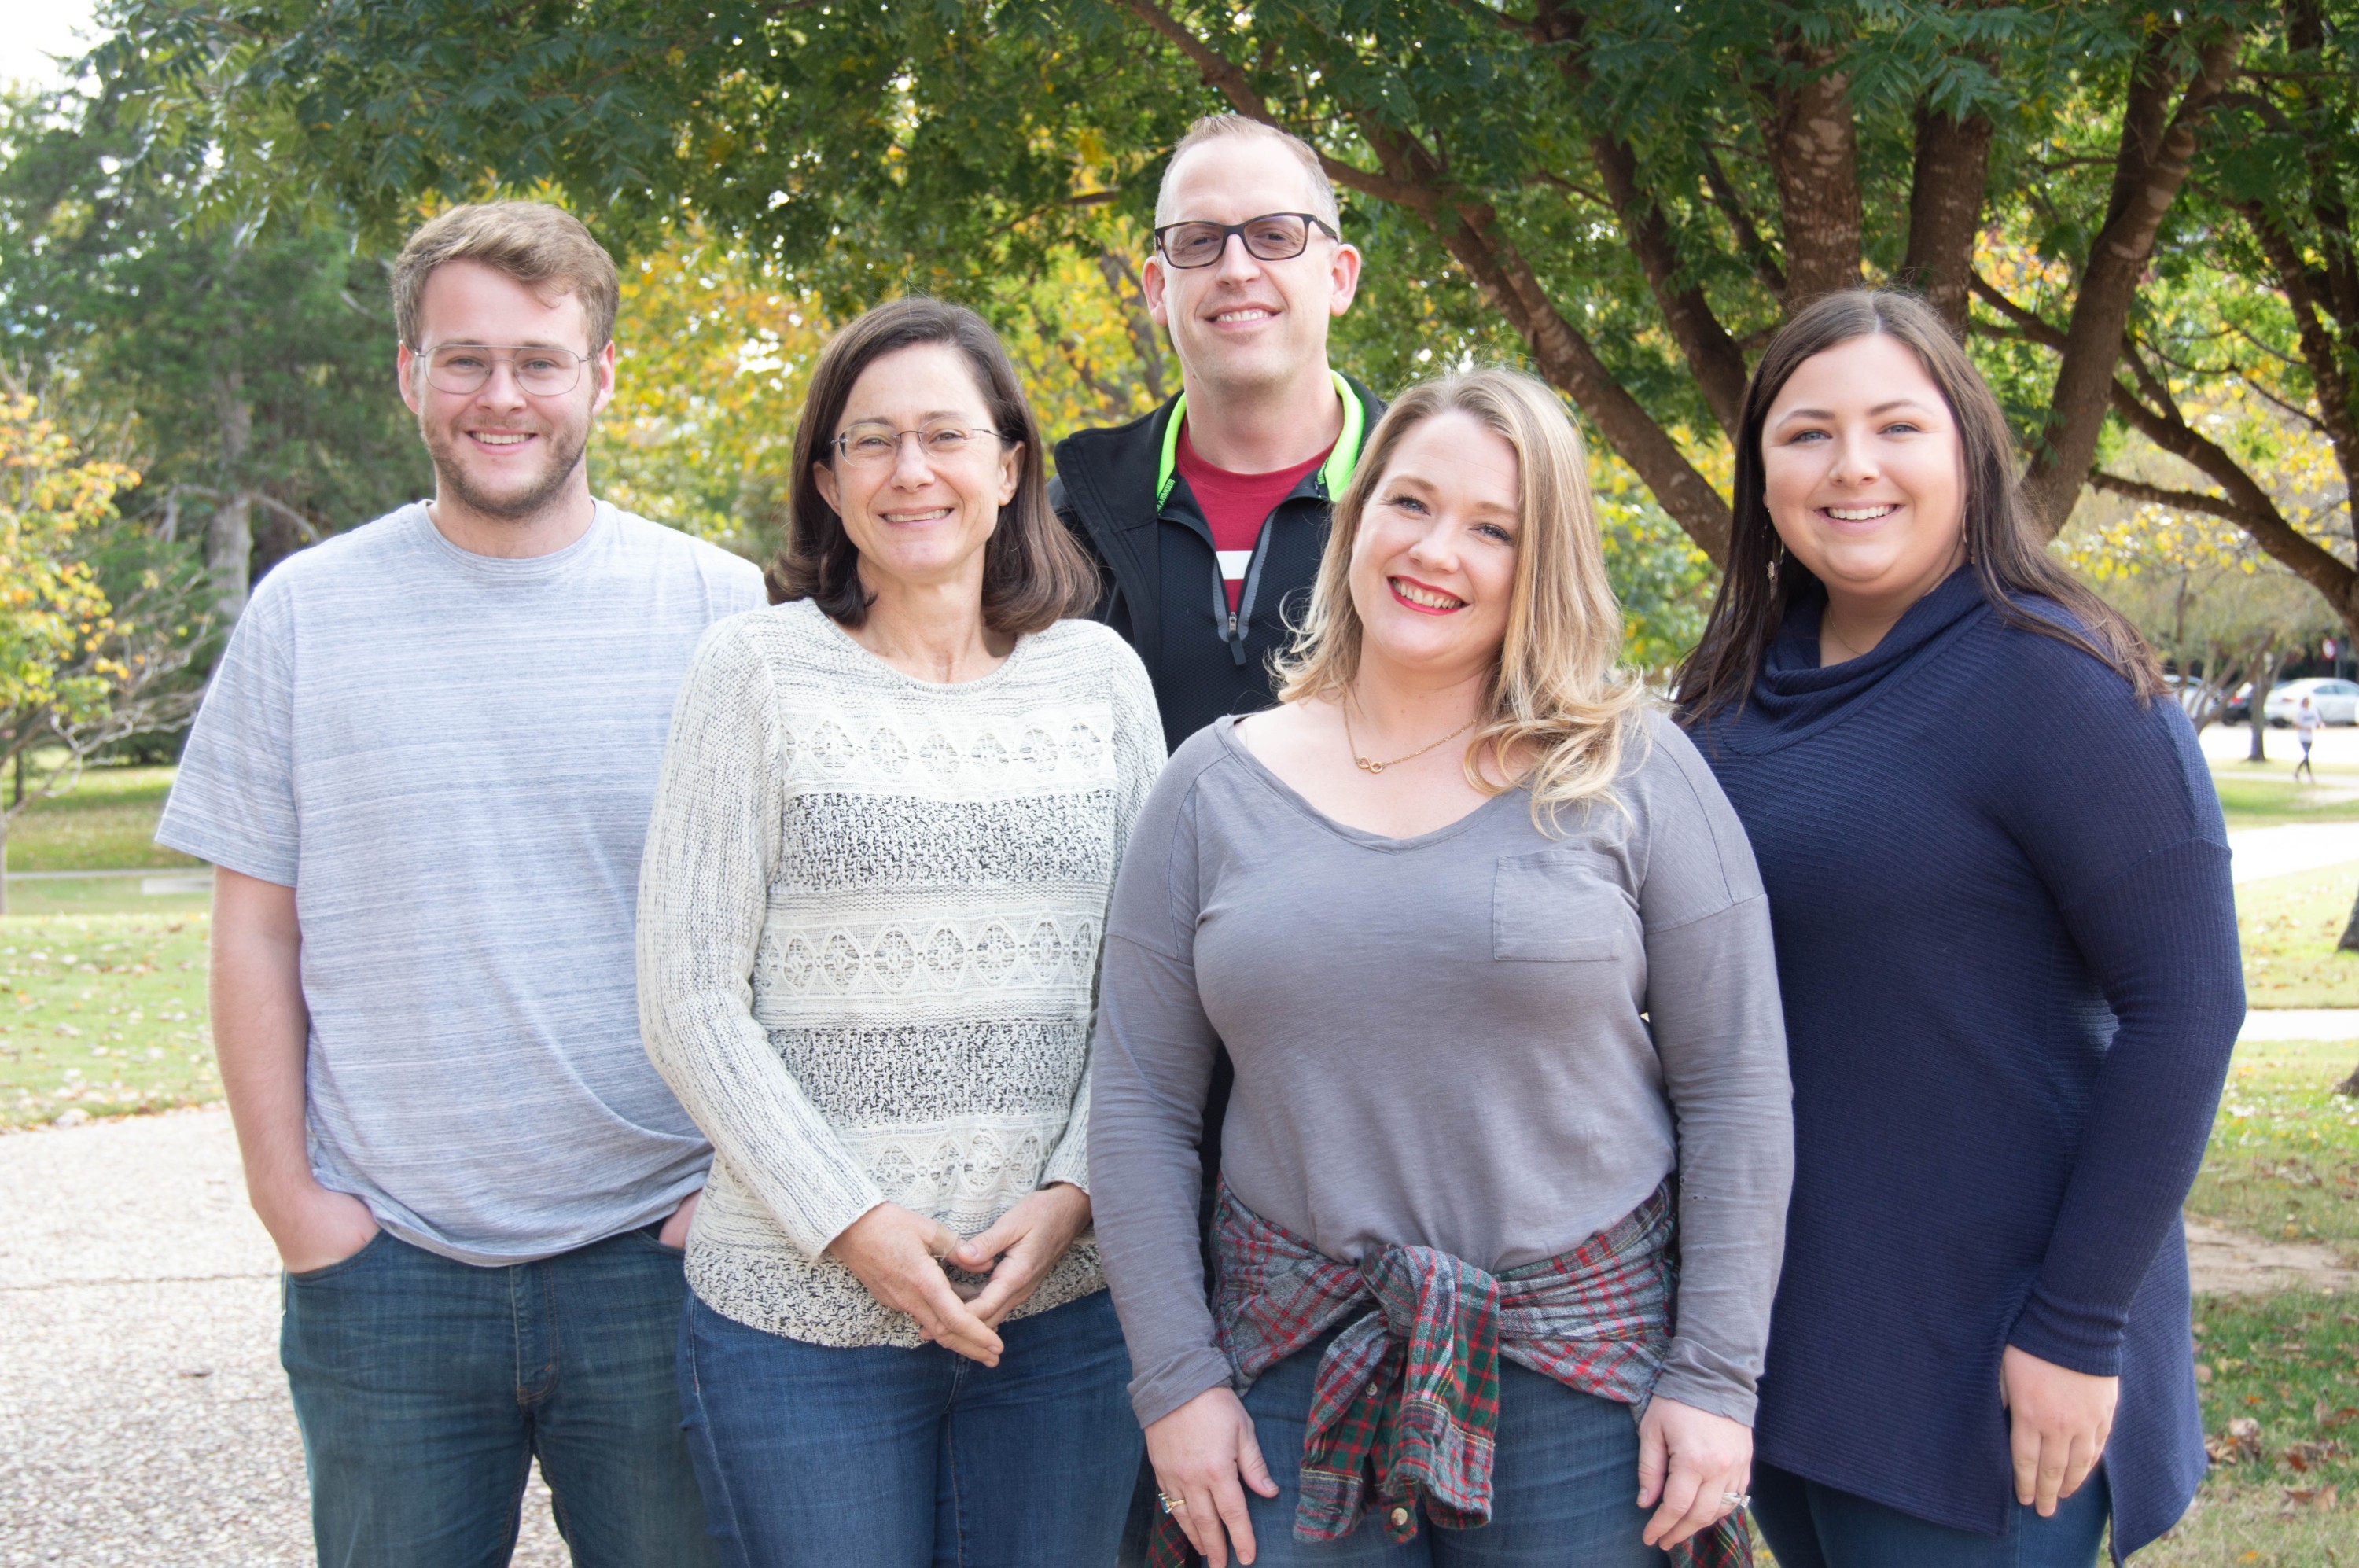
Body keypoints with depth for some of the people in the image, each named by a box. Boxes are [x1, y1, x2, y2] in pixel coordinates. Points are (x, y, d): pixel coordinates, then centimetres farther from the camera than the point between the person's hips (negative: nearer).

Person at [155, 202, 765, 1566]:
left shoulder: (721, 608, 0)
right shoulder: (306, 612, 3)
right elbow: (256, 932, 6)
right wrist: (285, 1193, -1)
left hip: (658, 1251, 0)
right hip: (382, 1266, 1)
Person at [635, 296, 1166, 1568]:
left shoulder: (1099, 675, 7)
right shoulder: (755, 672, -2)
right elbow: (688, 1004, -5)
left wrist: (1070, 1194, -6)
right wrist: (851, 1223, -11)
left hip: (1063, 1298, 3)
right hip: (799, 1303, -2)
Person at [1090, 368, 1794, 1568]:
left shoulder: (1632, 774, -3)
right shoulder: (1214, 788, 3)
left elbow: (1734, 1092, -2)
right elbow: (1139, 1105, 4)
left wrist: (1716, 1376, -6)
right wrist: (1175, 1377, -1)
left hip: (1582, 1368, -1)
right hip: (1299, 1370, 2)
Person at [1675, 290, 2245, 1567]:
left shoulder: (2050, 681, -15)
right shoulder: (1740, 687, 5)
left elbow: (2186, 1005, -17)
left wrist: (2078, 1329, -19)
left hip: (1967, 1358, -6)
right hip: (1774, 1321, 6)